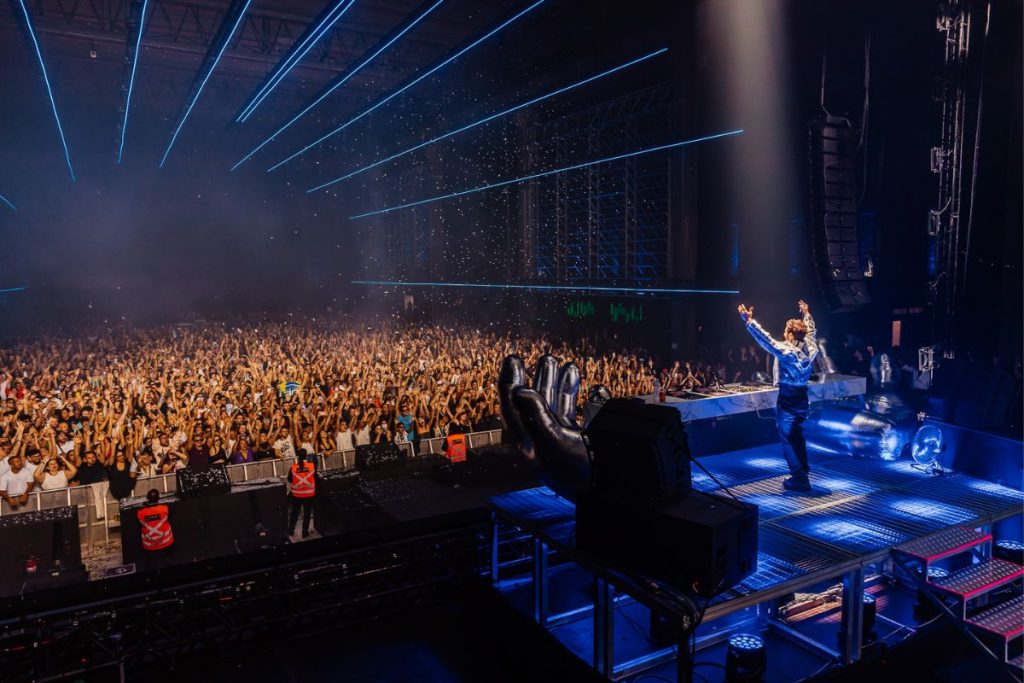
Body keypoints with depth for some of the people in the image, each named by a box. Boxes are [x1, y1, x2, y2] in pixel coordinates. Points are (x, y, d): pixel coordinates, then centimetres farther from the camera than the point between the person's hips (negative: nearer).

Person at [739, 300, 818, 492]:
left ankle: (799, 479, 2)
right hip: (802, 397, 7)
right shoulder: (811, 348, 1)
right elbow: (810, 331, 20)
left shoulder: (786, 351, -19)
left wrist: (749, 321, -18)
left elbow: (766, 340, -21)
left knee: (788, 439, 1)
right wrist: (806, 314, 35)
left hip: (787, 400, -7)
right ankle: (803, 473, 27)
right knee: (798, 437, 20)